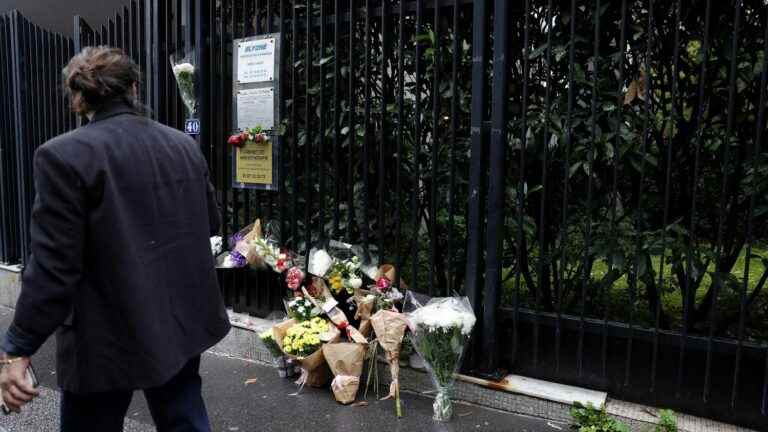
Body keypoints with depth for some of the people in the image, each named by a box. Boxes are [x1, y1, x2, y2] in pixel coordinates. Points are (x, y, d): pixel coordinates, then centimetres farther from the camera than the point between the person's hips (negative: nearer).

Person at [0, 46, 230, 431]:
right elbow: (210, 224, 12)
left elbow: (54, 266, -17)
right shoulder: (184, 145, 2)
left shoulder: (64, 155, -15)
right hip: (184, 321, 6)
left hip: (109, 337, -5)